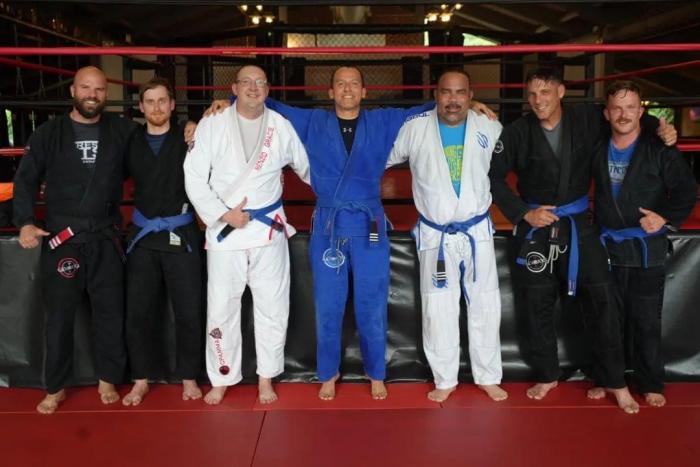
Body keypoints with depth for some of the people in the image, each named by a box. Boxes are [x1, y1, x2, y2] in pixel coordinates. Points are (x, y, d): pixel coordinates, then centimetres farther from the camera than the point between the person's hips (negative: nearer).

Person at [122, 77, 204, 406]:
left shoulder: (188, 138, 0)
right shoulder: (131, 142, 6)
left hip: (181, 235, -2)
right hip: (142, 236, 2)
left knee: (188, 311, 4)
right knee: (137, 312, 6)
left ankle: (189, 378, 20)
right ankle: (141, 380, 22)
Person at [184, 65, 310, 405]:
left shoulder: (280, 126, 2)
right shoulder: (212, 125, -2)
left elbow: (306, 167, 15)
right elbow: (194, 177, -4)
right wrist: (223, 214, -12)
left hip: (269, 227, 1)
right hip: (224, 229, -1)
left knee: (272, 306, 7)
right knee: (221, 307, 5)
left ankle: (266, 377, 25)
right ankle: (221, 378, 24)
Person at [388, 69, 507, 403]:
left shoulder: (489, 128, -4)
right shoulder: (414, 129, -8)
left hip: (477, 231, 2)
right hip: (435, 234, -1)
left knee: (485, 306, 10)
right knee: (438, 310, 7)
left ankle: (488, 376, 27)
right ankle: (445, 379, 23)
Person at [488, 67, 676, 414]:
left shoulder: (587, 119, -5)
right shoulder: (518, 132, -8)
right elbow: (493, 176, -4)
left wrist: (658, 127, -5)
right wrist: (523, 213, -11)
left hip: (578, 225, 0)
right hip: (536, 228, 0)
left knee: (601, 298, -4)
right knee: (538, 304, 9)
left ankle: (614, 381, 11)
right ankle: (547, 375, 28)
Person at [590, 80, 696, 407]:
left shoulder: (660, 150, -8)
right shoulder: (598, 149, 3)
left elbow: (687, 189, -8)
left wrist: (666, 216, -21)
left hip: (646, 249, -3)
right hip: (607, 248, 3)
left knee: (646, 320, 6)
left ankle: (650, 384, 19)